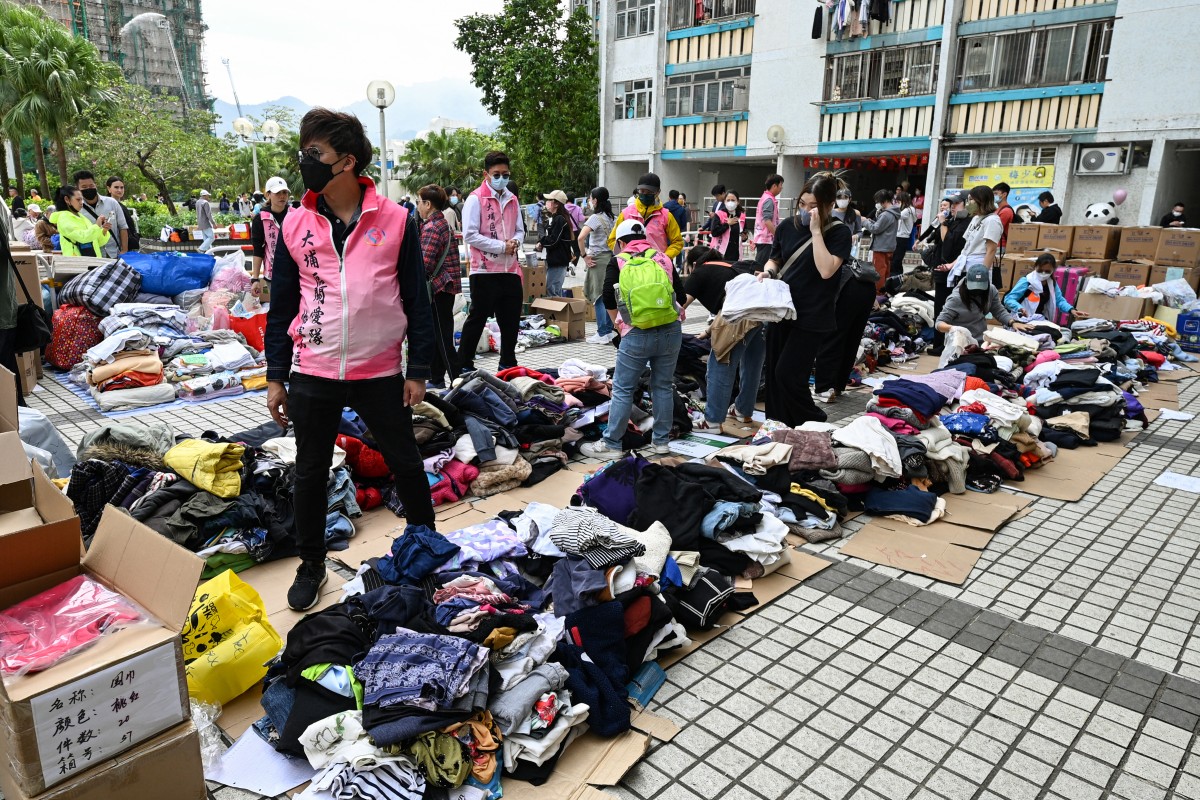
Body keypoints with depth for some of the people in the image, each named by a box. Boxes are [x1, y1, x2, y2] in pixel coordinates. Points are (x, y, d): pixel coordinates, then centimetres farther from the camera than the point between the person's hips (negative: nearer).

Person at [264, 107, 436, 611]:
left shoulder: (396, 221, -5)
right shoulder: (296, 224, 2)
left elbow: (416, 300, -2)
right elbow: (282, 305, 7)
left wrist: (418, 370, -3)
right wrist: (276, 376, 5)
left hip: (380, 372, -2)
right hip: (312, 375, 2)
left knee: (405, 463, 13)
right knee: (310, 473, 12)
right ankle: (311, 565, 32)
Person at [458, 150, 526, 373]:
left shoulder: (512, 200, 13)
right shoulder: (476, 199, -6)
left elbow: (520, 230, 21)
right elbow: (470, 235, -13)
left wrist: (515, 242, -3)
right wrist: (501, 246, -15)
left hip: (511, 269, 6)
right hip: (485, 270, -6)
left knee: (511, 319, 13)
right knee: (477, 318, 1)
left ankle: (508, 363, 28)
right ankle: (463, 365, 13)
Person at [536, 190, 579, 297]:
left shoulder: (560, 220, -15)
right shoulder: (553, 218, 17)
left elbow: (553, 240, -19)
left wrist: (540, 243, -3)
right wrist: (541, 242, -2)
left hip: (558, 261, -10)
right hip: (554, 260, 10)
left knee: (551, 290, -10)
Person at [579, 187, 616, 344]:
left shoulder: (595, 218, -11)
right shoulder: (611, 217, 12)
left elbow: (581, 238, -25)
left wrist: (585, 256, -16)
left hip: (598, 259, -8)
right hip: (611, 257, 8)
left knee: (598, 297, -3)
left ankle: (602, 334, -1)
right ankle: (610, 329, 19)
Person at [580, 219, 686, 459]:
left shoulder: (619, 262, 5)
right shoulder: (664, 258, 13)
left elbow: (609, 299, 1)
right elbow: (681, 296, 12)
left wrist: (617, 323, 17)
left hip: (637, 334, -3)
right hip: (671, 331, 4)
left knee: (623, 390, 3)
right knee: (664, 386, 14)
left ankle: (611, 445, 7)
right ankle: (662, 440, 21)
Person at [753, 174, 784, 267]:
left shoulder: (765, 197, 18)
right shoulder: (769, 200, -14)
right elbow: (767, 221, -22)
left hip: (761, 237, 10)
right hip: (766, 238, -10)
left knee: (759, 264, 11)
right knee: (762, 265, -10)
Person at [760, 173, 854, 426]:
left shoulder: (839, 232, -10)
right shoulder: (788, 225, 3)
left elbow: (826, 270, -23)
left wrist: (816, 230, -22)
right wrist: (768, 271, -6)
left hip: (811, 317, -6)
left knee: (788, 375, -9)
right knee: (773, 373, 9)